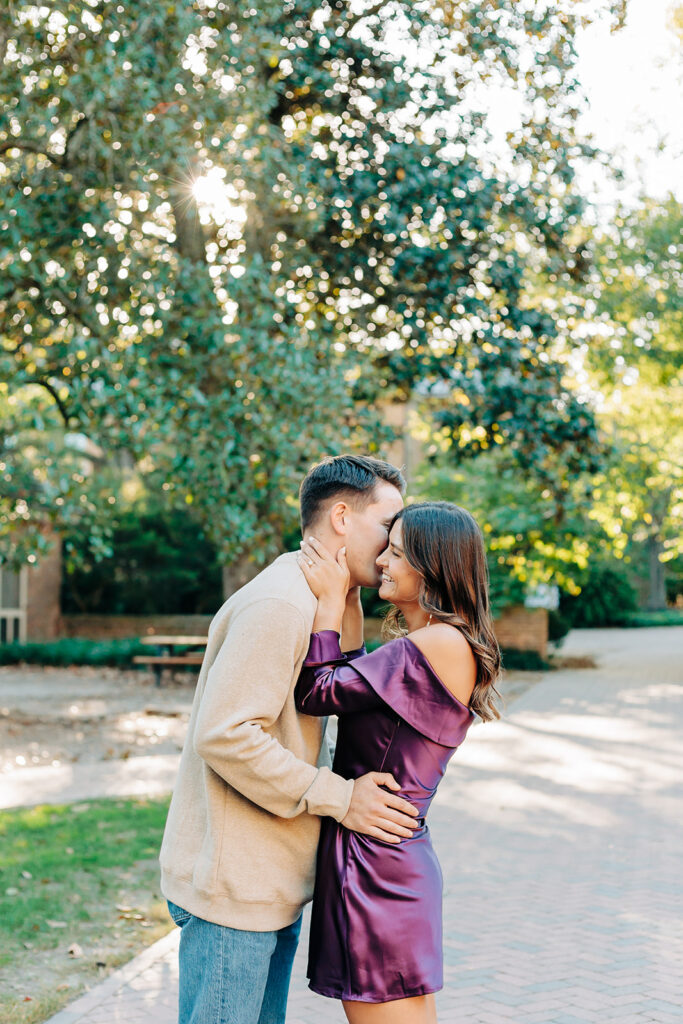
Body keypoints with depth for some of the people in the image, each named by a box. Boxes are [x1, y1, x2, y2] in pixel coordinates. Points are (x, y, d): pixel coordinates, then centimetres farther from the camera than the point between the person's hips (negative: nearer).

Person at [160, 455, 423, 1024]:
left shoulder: (312, 605, 18)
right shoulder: (278, 604, -17)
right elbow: (225, 735, -24)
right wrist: (339, 797, -19)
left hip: (273, 887, 10)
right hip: (232, 887, -10)